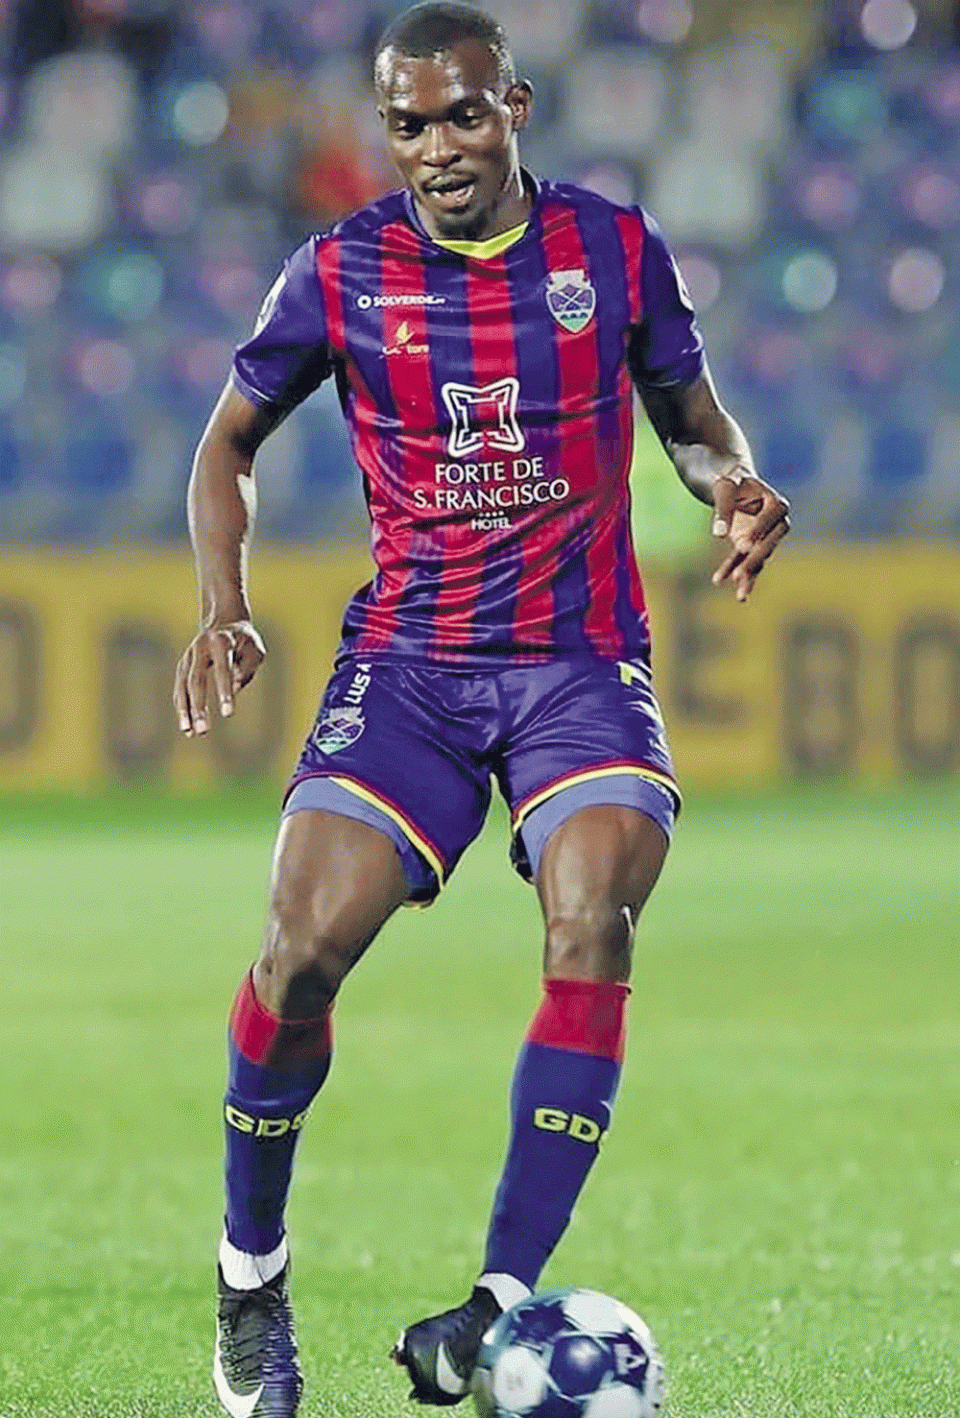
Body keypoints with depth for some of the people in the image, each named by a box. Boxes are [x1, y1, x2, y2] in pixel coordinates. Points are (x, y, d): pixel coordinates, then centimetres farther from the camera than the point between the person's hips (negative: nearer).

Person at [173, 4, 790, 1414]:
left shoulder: (615, 249, 0)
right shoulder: (341, 272, 0)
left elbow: (691, 412, 16)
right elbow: (230, 443, 13)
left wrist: (735, 489, -8)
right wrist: (225, 607, -2)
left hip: (583, 661, 0)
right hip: (408, 662, 0)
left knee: (593, 918, -26)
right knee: (304, 944, -16)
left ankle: (504, 1301, -26)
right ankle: (251, 1273, 8)